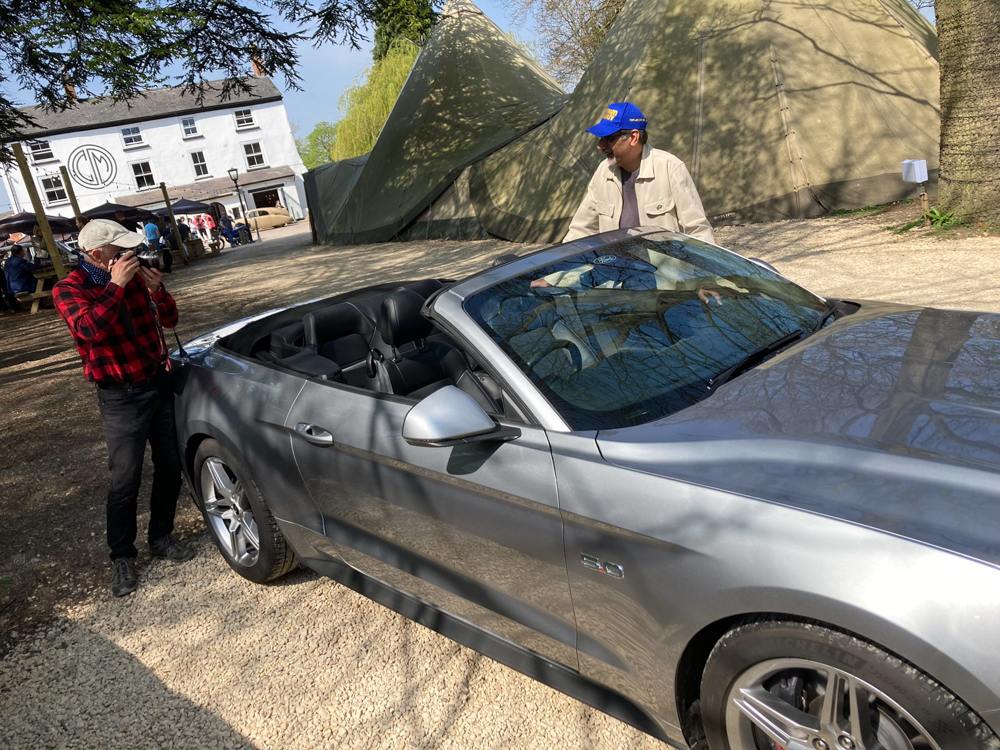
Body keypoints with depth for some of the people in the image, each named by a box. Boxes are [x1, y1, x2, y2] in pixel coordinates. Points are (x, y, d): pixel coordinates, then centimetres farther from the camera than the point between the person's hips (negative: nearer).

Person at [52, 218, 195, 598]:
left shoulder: (132, 277, 5)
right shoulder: (68, 290, -8)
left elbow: (169, 320, 7)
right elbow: (90, 329, -27)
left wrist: (157, 289, -11)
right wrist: (116, 285, -26)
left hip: (159, 384, 5)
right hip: (121, 397, -5)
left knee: (170, 468, 11)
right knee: (125, 481, -2)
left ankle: (161, 537, 30)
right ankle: (122, 558, 16)